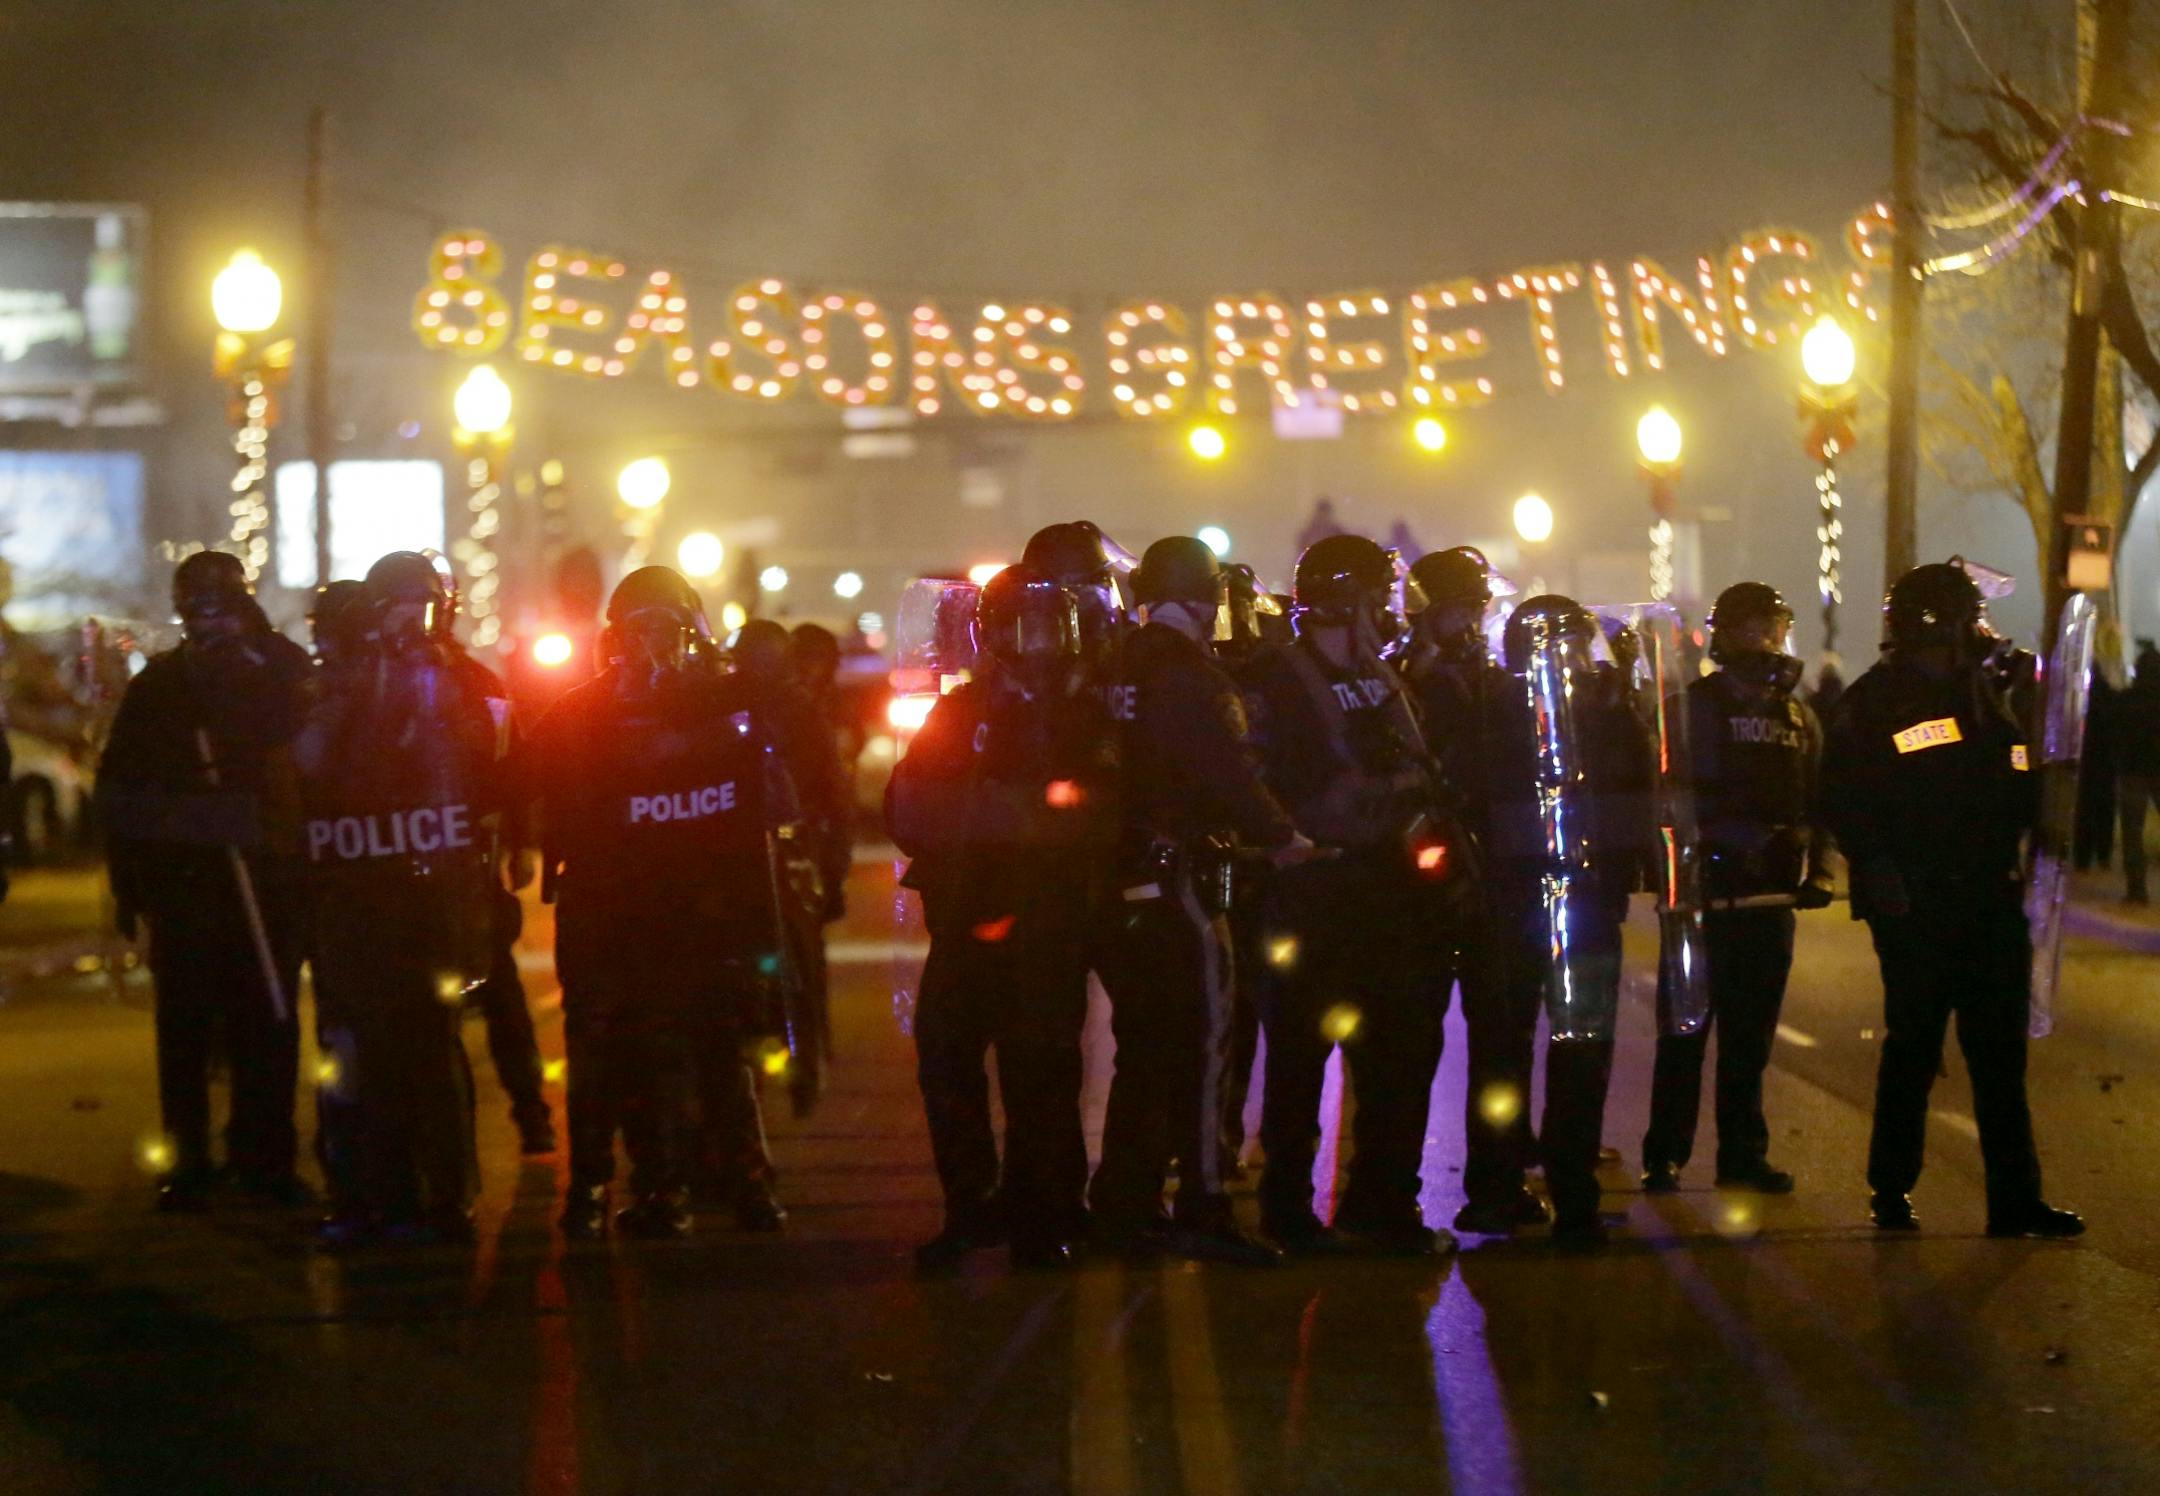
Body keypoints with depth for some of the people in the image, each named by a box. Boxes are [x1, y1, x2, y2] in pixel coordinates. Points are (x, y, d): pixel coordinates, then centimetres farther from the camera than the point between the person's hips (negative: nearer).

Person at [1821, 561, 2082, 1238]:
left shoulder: (1983, 693, 15)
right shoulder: (1873, 702, -3)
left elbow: (2016, 792, 19)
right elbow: (1845, 801, -8)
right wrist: (1877, 865, -18)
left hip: (1988, 902, 5)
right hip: (1913, 904, -5)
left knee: (2000, 1054, 3)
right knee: (1914, 1047, 2)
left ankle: (2016, 1200, 5)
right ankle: (1891, 1192, 13)